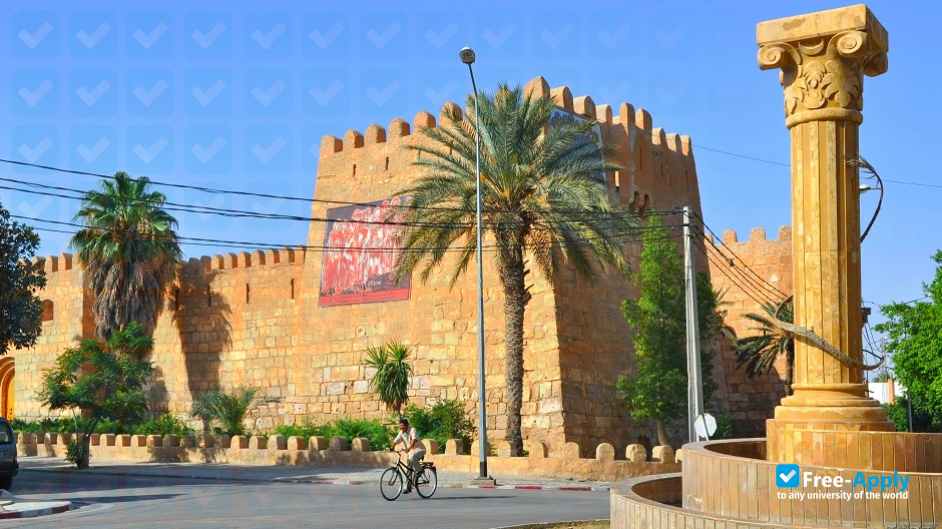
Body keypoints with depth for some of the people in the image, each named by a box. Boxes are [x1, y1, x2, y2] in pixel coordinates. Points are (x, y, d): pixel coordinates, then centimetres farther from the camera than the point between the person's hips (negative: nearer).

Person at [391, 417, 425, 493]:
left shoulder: (412, 430, -19)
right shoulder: (401, 433, 1)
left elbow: (414, 440, -34)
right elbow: (396, 441, -5)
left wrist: (408, 448, -48)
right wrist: (392, 448, -25)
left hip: (419, 450, -7)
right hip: (411, 452, 7)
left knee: (412, 458, -37)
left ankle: (419, 470, -15)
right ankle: (408, 487, 11)